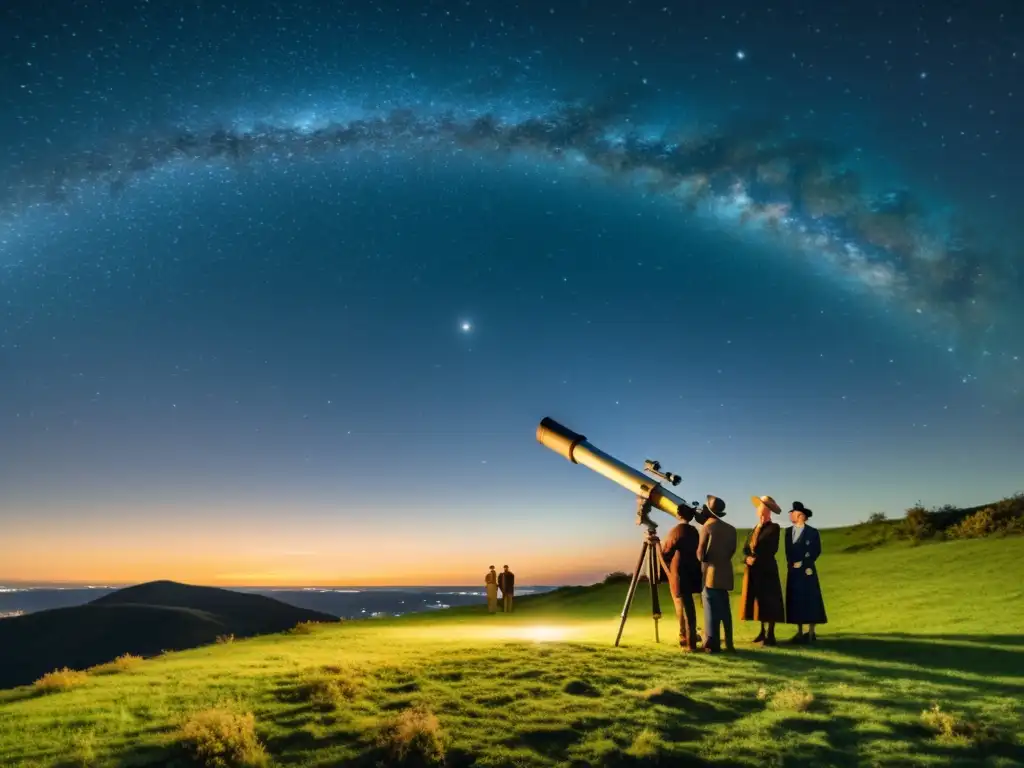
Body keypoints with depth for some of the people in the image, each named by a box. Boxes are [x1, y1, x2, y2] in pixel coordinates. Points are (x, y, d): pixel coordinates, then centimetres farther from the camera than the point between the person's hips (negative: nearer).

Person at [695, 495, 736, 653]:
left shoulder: (707, 526, -7)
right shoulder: (731, 529, 10)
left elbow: (700, 552, -6)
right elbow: (732, 550, 9)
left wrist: (701, 560, 13)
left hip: (711, 573, -6)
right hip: (725, 573, 6)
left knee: (711, 610, -4)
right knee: (724, 609, 13)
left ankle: (712, 644, -5)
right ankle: (728, 643, 15)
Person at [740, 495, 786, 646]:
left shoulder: (774, 527, -5)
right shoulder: (755, 528, 16)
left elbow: (772, 549, -14)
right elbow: (746, 548, 9)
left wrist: (757, 558, -14)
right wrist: (747, 558, -10)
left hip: (767, 569, -7)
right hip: (753, 570, 7)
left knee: (768, 601, -4)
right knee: (759, 600, 8)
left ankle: (770, 634, -1)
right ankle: (763, 631, 16)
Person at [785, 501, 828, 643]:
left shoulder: (812, 532, -3)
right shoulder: (788, 531, 13)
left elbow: (816, 551, -8)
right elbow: (788, 551, 13)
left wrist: (802, 563, -9)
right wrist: (791, 564, -1)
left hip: (806, 571, -5)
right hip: (793, 571, 5)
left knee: (809, 600, -3)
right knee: (795, 601, 6)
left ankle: (811, 633, 5)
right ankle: (800, 633, 13)